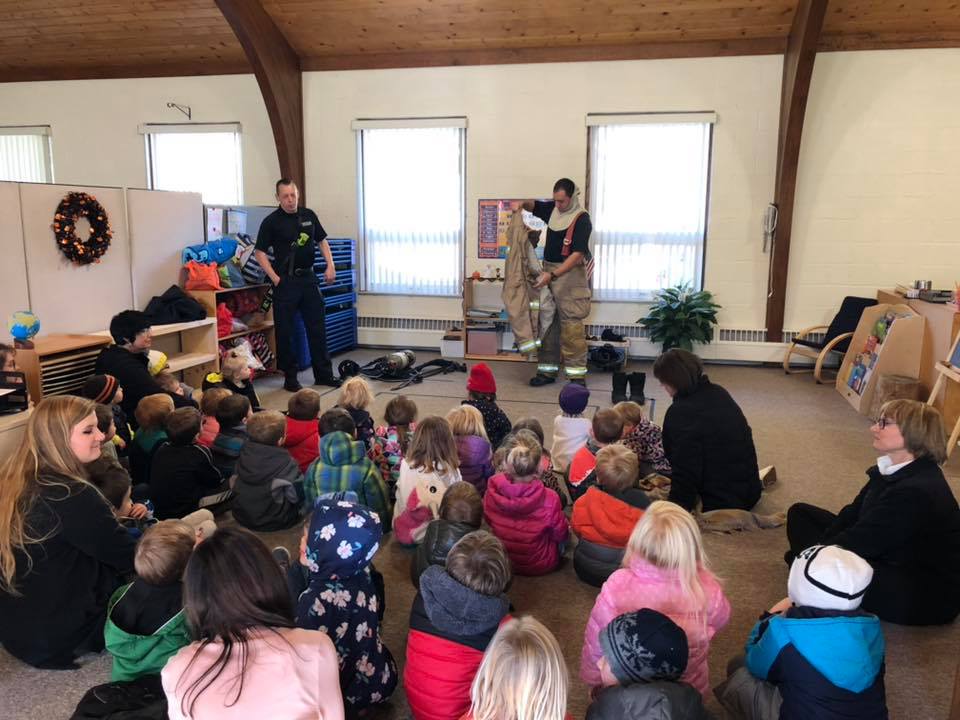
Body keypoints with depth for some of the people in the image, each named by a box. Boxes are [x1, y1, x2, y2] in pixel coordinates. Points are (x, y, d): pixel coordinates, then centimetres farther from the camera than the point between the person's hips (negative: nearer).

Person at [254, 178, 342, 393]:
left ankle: (323, 373, 18)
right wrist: (274, 277, -12)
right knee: (285, 331, 1)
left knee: (317, 327, 8)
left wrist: (330, 266, 5)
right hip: (286, 281, -4)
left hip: (308, 277, 4)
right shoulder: (271, 221, -5)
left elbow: (322, 241, 16)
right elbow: (259, 252, -4)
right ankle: (290, 377, 12)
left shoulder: (309, 215, 7)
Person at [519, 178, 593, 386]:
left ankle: (578, 375, -5)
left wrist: (553, 275, -25)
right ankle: (547, 370, 16)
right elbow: (532, 205, 24)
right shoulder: (553, 209, 8)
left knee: (572, 326, -9)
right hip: (549, 272, 7)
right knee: (547, 323, 8)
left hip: (570, 275, -7)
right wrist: (521, 203, -1)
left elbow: (577, 254, -20)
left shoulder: (582, 219, -13)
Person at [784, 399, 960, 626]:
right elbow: (851, 516, 0)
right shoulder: (892, 470, 2)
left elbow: (861, 540, -28)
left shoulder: (917, 492, -28)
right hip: (886, 558, 10)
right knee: (800, 513, 10)